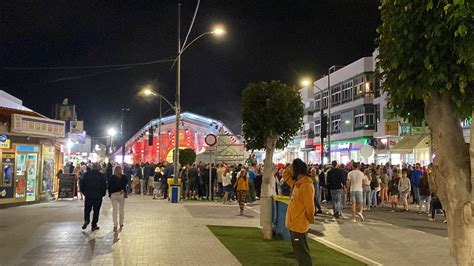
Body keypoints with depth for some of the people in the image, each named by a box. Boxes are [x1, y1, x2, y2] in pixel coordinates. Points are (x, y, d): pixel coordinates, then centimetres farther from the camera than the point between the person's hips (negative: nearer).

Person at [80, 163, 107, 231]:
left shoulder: (86, 174, -1)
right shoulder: (101, 175, -6)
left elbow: (82, 184, 3)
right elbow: (104, 186, -3)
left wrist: (84, 192, 14)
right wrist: (102, 194, 10)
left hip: (88, 195, 2)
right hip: (98, 196, -1)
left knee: (87, 210, 16)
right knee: (96, 211, 6)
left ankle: (86, 220, -7)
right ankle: (94, 226, 8)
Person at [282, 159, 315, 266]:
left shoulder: (306, 185, -22)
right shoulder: (297, 182, 7)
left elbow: (309, 206, -22)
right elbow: (285, 174, 20)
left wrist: (310, 220, -12)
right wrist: (291, 167, 4)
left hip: (299, 225, -9)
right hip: (294, 223, 9)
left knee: (302, 253, 0)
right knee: (299, 251, 19)